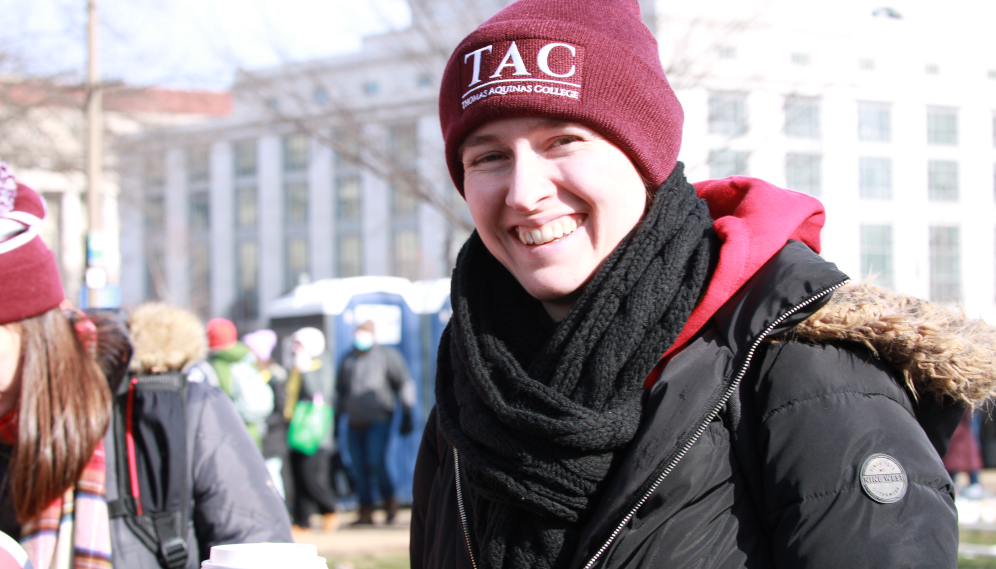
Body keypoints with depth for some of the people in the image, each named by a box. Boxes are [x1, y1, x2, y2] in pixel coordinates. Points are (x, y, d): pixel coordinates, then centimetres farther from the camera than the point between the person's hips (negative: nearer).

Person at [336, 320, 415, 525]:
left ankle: (390, 500, 2)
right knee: (359, 468, 0)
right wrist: (336, 417, 22)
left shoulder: (387, 355, 3)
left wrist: (407, 414, -1)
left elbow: (405, 384, 3)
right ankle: (366, 512, 5)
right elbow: (340, 391, 27)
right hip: (355, 423, 5)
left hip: (379, 420, -5)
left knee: (376, 461, -18)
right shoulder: (348, 360, 17)